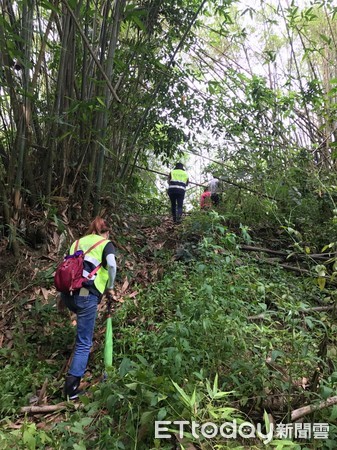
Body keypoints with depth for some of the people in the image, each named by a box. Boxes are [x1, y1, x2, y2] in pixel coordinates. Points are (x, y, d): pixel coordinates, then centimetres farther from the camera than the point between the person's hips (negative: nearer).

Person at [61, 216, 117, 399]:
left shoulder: (78, 242, 23)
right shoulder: (106, 243, 8)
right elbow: (112, 265, -12)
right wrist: (110, 287, 2)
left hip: (67, 291, 6)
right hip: (86, 294, -6)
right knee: (84, 343, 4)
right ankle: (71, 385, 0)